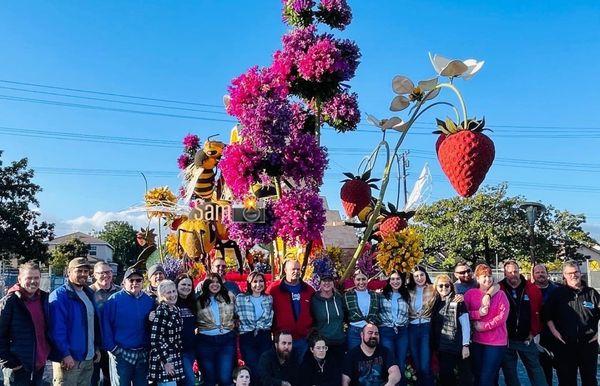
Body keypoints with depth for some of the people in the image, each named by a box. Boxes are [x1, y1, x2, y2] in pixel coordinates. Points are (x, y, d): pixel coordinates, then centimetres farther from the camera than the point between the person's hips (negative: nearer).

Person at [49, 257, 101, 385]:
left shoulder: (89, 294, 13)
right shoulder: (59, 295, -12)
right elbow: (57, 329, -18)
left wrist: (97, 347, 13)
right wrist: (65, 354, -22)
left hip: (88, 360, 8)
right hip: (69, 359, -7)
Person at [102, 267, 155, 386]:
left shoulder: (149, 300, 4)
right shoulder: (114, 299, -6)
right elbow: (106, 325, -10)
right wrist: (112, 348, -13)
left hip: (143, 355, 4)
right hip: (121, 353, -3)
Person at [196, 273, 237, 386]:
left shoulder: (229, 296, 6)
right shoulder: (200, 301, 4)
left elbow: (237, 314, 17)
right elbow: (195, 321, 13)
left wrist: (232, 325, 6)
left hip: (227, 340, 0)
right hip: (205, 341, 1)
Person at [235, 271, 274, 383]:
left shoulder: (269, 298, 10)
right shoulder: (240, 298, 0)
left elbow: (269, 319, 12)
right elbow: (241, 318, -1)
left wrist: (258, 327, 2)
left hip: (265, 337, 2)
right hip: (247, 337, -2)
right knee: (254, 370, -9)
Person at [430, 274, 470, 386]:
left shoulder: (457, 302, -7)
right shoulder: (436, 302, 9)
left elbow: (465, 325, -9)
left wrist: (465, 345, -13)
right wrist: (434, 345, 11)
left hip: (453, 346, -6)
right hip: (440, 346, 6)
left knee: (445, 374, -9)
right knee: (445, 374, 11)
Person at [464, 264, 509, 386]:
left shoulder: (500, 294, -1)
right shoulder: (470, 293, 5)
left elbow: (502, 316, -10)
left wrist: (484, 326, -15)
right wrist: (478, 314, -16)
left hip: (496, 342, -3)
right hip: (476, 341, 3)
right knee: (477, 376, 13)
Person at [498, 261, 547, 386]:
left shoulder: (532, 289, -1)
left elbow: (539, 312, 4)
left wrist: (534, 332, 0)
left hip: (526, 339, 1)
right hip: (506, 339, -1)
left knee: (535, 369, 7)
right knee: (509, 373, 10)